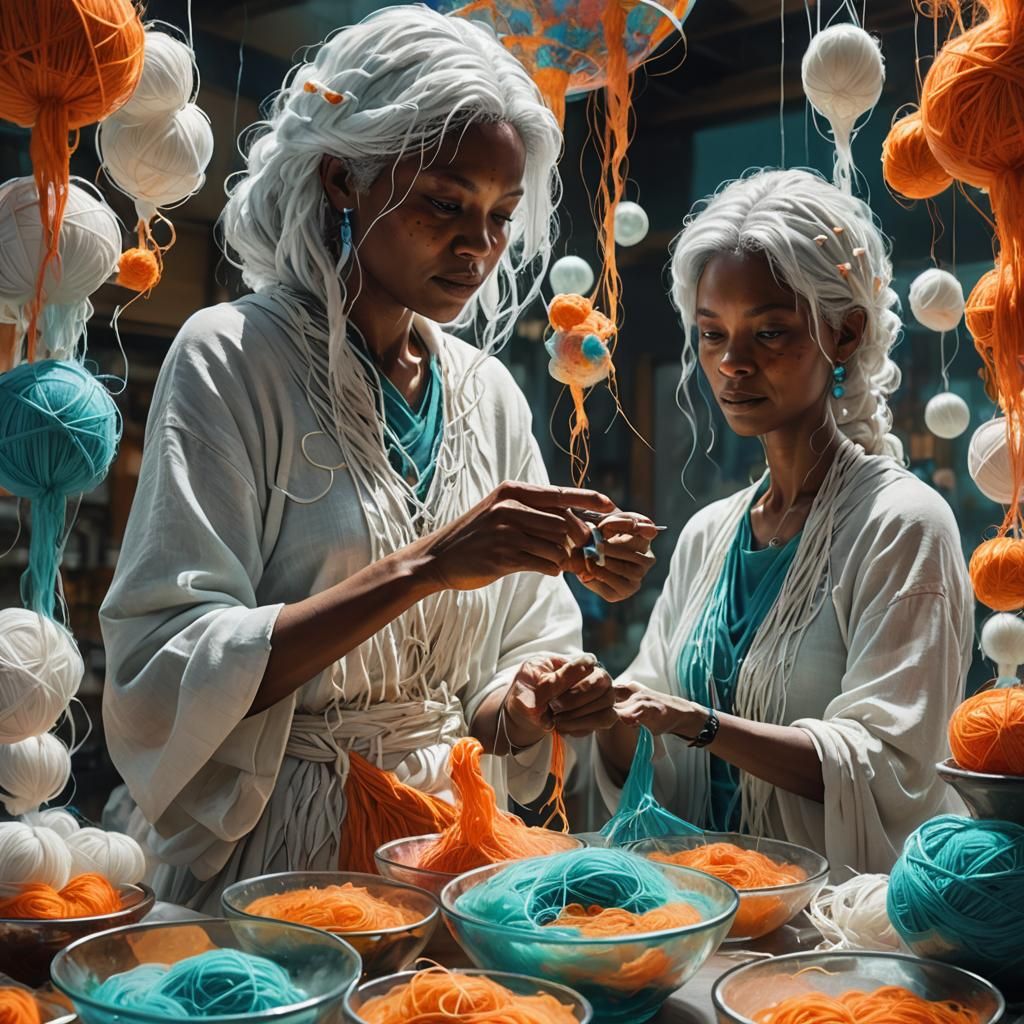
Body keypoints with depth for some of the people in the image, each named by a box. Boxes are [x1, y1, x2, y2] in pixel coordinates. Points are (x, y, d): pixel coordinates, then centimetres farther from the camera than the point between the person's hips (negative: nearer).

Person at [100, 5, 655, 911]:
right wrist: (423, 567, -22)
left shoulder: (491, 394, 9)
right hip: (264, 865, -4)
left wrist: (525, 706, -8)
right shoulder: (233, 359, -7)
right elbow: (162, 674, -15)